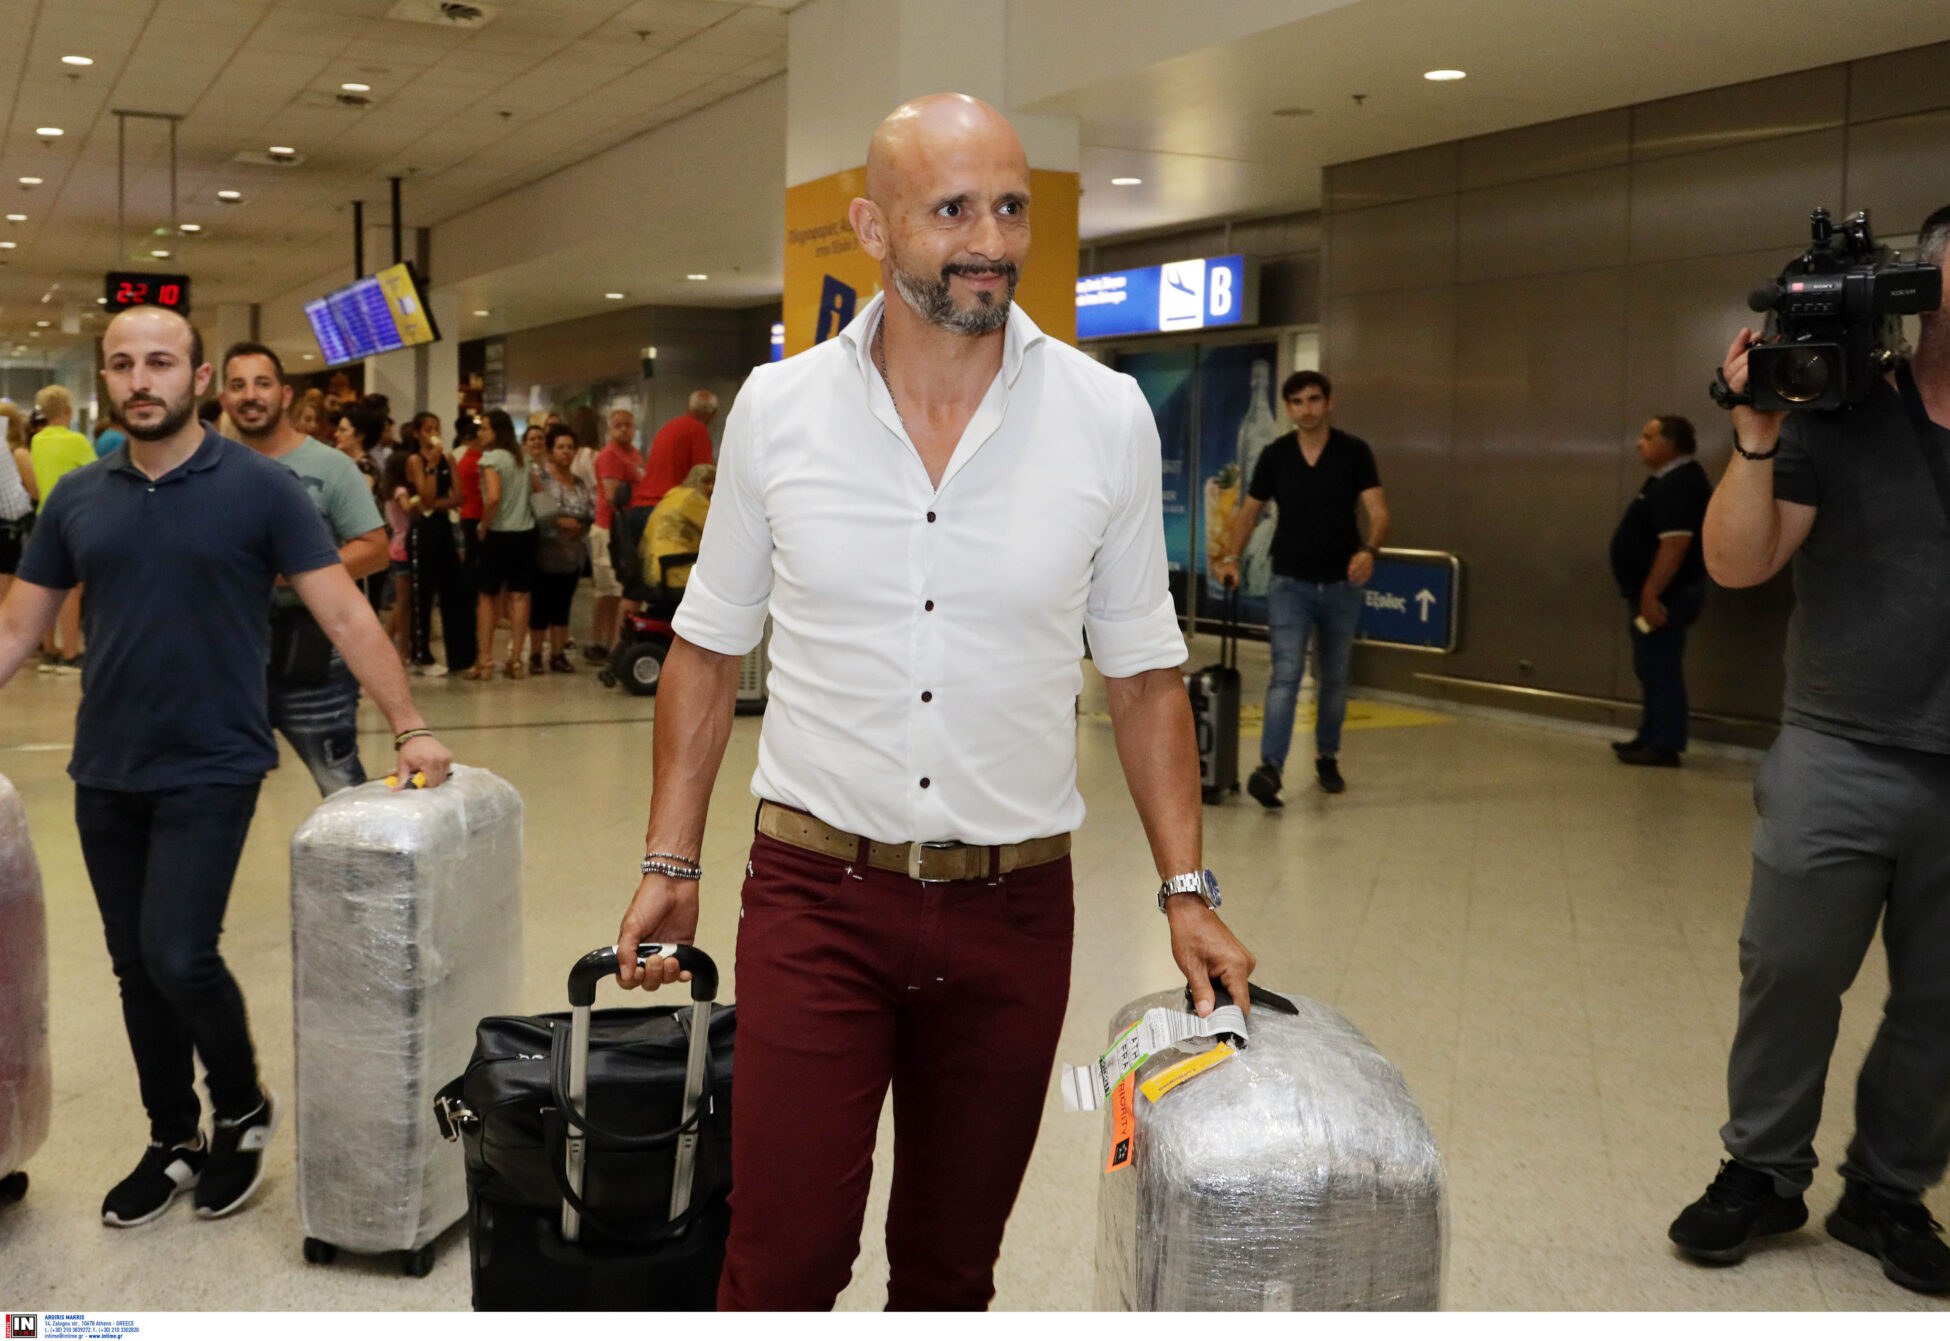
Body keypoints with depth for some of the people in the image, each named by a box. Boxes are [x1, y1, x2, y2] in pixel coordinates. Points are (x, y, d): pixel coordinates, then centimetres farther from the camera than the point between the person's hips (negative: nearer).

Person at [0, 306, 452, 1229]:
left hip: (211, 771, -4)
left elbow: (345, 614, -9)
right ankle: (173, 1141, 29)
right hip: (104, 774, 5)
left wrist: (408, 728, -15)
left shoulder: (259, 487, -7)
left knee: (179, 956, -12)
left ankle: (243, 1109, 15)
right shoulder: (77, 498, 5)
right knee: (135, 966, 12)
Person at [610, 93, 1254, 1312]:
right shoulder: (777, 408, -3)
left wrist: (1187, 889, 0)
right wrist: (671, 861, 4)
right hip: (815, 890, -1)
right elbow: (709, 649, 7)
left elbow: (1144, 672, 4)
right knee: (784, 1266, -1)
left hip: (1015, 903, 1)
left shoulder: (1108, 417, -4)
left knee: (951, 1265, 15)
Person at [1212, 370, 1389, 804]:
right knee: (1286, 675, -13)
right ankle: (1270, 768, -23)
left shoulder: (1354, 452, -6)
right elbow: (1249, 511, 9)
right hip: (1290, 584, 0)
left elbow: (1378, 512, -13)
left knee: (1335, 678, 13)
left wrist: (1369, 549, -33)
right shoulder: (1275, 455, -1)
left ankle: (1327, 758, 30)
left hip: (1341, 585, 1)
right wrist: (1230, 558, -6)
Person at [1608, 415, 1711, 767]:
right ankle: (1651, 738, 23)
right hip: (1656, 592, 11)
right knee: (1652, 668, 16)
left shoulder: (1679, 485, -19)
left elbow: (1675, 544, -27)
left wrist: (1651, 594, -29)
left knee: (1661, 669, -7)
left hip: (1665, 595, -11)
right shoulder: (1668, 480, 15)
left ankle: (1664, 747, -3)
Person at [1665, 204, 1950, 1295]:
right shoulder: (1839, 420, -1)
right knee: (1791, 971, 4)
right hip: (1842, 757, -2)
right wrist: (1757, 437, -18)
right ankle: (1764, 1172, 20)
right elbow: (1737, 564, -6)